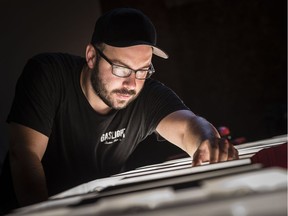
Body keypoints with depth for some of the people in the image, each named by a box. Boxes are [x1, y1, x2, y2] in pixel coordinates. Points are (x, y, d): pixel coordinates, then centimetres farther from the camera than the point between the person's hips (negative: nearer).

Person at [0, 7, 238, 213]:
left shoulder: (149, 95, -12)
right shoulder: (47, 74, -19)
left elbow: (187, 125, -28)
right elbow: (25, 153, -23)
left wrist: (207, 142, -52)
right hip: (29, 208, -2)